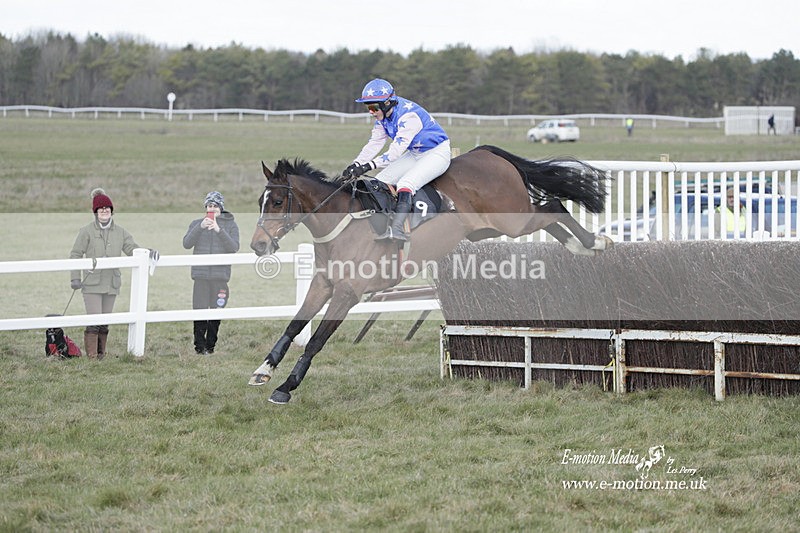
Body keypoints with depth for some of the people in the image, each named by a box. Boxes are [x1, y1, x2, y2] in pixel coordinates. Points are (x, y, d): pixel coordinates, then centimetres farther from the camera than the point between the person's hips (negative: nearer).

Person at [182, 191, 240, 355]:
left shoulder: (230, 225, 5)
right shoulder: (197, 224, 8)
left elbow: (234, 247, -7)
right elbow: (187, 243, -4)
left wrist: (219, 230, -18)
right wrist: (200, 227, -17)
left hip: (220, 275, 0)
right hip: (201, 274, 0)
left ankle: (210, 346, 12)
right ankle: (199, 346, 2)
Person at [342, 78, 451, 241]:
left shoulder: (408, 115, -30)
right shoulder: (383, 117, -3)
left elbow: (397, 149, -35)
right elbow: (374, 144, -2)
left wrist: (368, 166, -41)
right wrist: (356, 165, -18)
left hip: (437, 153, -9)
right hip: (414, 154, 9)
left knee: (405, 184, -30)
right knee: (379, 181, -3)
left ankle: (396, 228, -42)